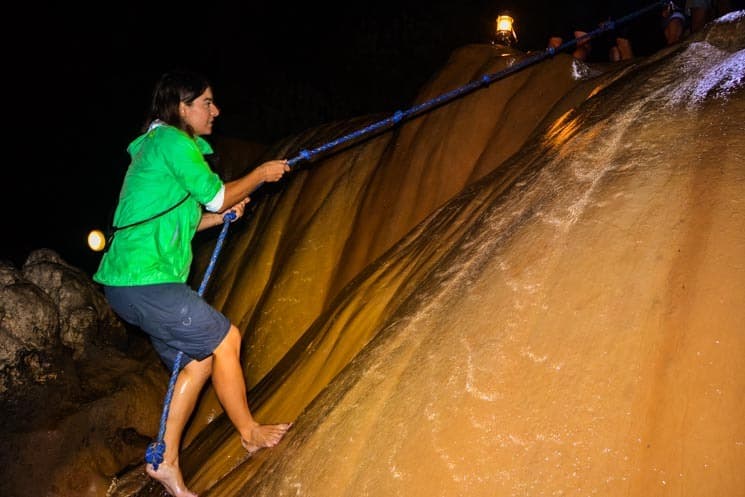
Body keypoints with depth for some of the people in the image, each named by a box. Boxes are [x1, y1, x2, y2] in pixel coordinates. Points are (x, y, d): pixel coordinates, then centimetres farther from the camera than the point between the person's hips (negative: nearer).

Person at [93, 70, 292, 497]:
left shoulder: (156, 145, 22)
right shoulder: (173, 141, -10)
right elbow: (215, 195, -5)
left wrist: (219, 216, 15)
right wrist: (262, 174, 9)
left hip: (130, 281, 10)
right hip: (145, 280, -10)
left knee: (198, 357, 12)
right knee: (224, 338, -1)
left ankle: (167, 462, 15)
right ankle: (250, 433, 14)